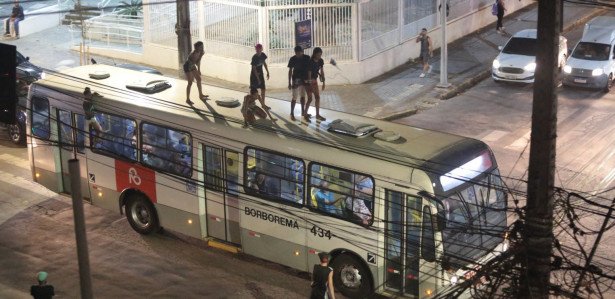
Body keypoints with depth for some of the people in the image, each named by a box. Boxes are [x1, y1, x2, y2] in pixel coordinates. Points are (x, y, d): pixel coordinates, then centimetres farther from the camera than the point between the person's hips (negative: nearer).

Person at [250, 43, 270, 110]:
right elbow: (254, 69, -21)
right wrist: (258, 78, -22)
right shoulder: (254, 58, -23)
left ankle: (263, 104, 19)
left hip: (260, 74, 6)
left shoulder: (263, 55, -4)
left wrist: (267, 72, 12)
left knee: (263, 89, 8)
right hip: (254, 75, -6)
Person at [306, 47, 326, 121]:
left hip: (315, 80, 7)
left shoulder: (320, 61, -6)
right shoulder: (310, 62, -26)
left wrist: (323, 82, 2)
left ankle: (318, 115, 13)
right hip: (309, 81, -7)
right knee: (310, 98, -5)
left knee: (317, 97, 6)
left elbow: (322, 72, 2)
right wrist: (309, 85, -25)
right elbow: (309, 75, -25)